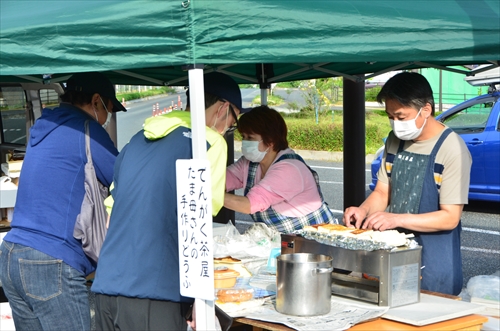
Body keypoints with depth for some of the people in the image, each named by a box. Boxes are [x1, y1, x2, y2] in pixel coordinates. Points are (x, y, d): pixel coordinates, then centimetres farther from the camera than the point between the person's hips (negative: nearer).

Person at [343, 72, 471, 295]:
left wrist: (397, 219, -27)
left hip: (434, 263, -6)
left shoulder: (452, 149, -17)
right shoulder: (395, 141, 3)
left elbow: (450, 218, -18)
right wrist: (364, 210, -11)